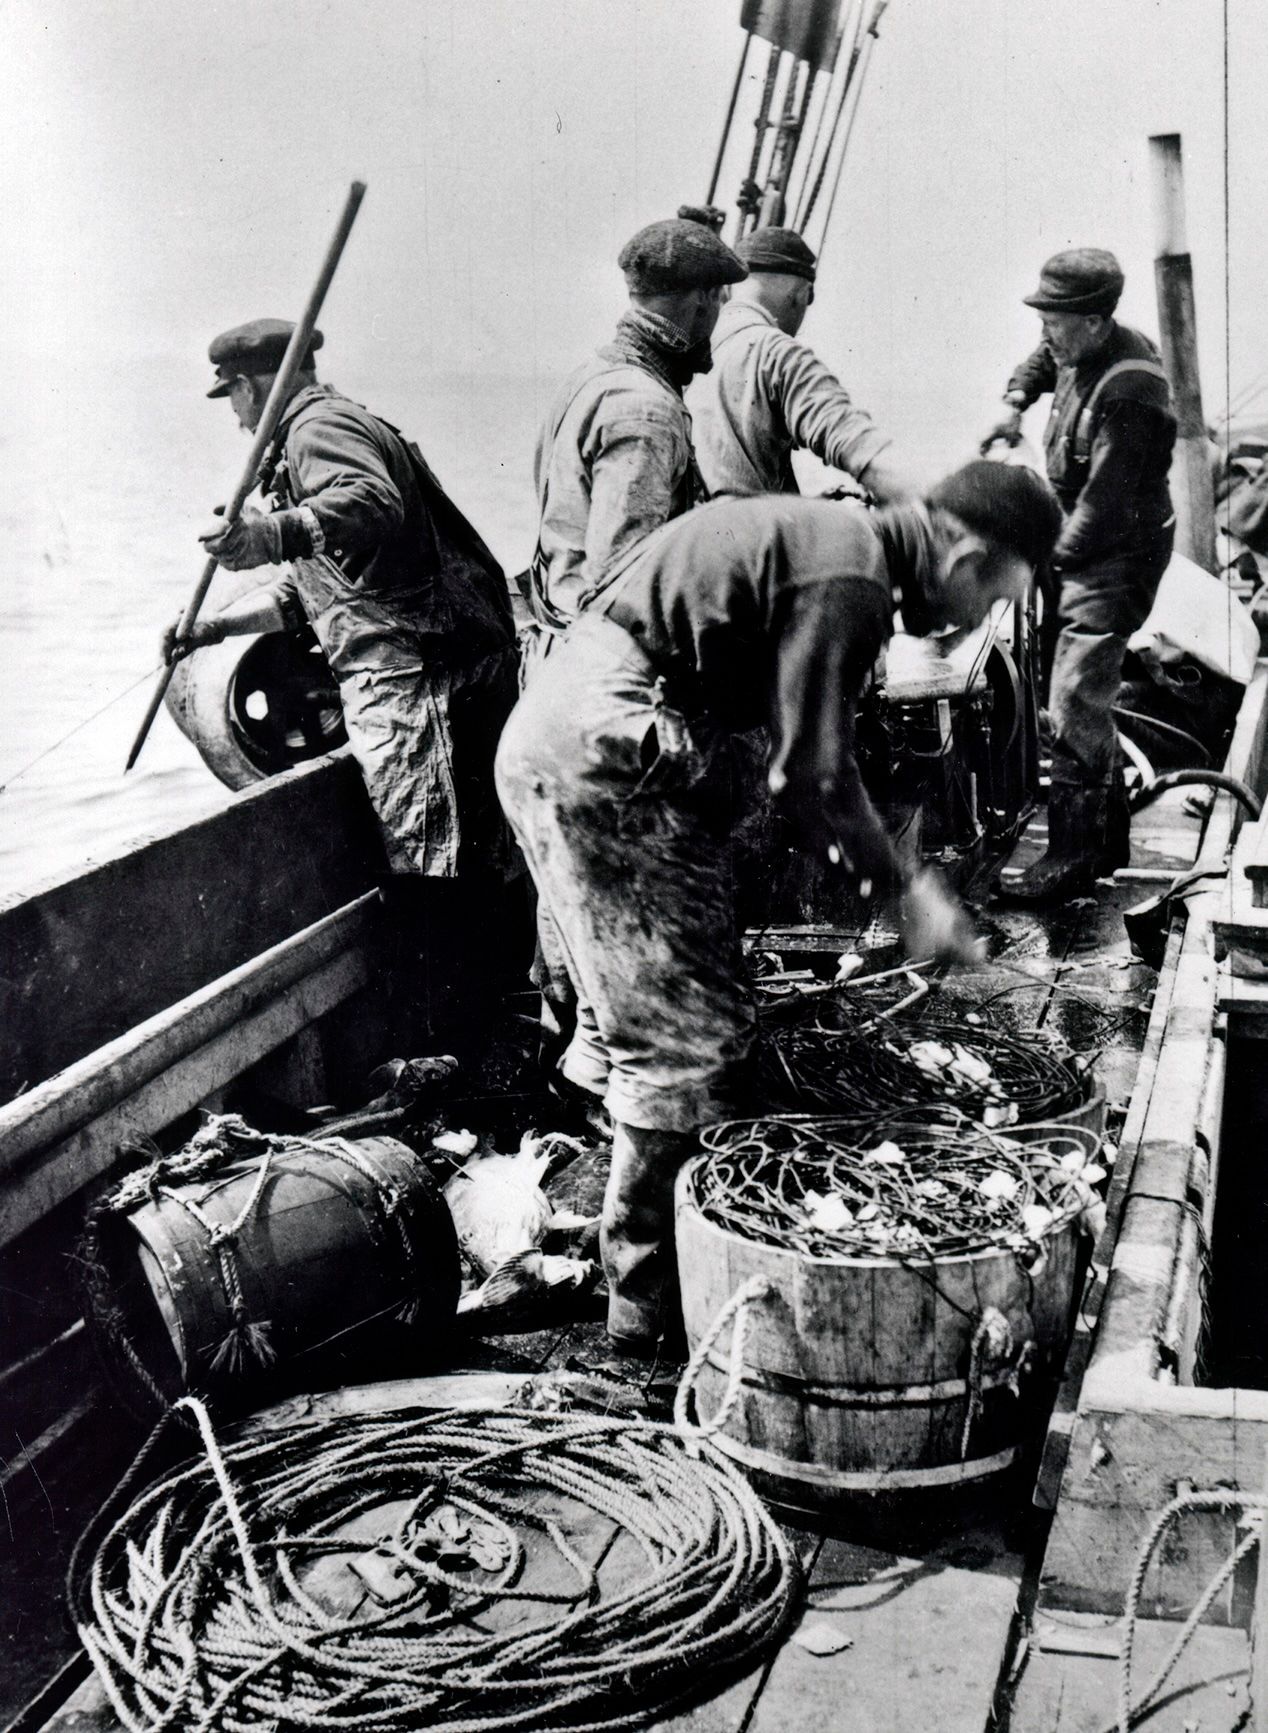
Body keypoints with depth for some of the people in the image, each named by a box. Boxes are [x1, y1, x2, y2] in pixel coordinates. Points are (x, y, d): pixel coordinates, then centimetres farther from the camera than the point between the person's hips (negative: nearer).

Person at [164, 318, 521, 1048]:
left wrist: (274, 535, -40)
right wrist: (214, 626, 30)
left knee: (424, 860, -10)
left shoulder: (319, 427, -4)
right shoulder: (333, 425, 30)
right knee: (470, 857, 14)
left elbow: (373, 503, -29)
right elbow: (308, 587, 33)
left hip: (414, 668, -11)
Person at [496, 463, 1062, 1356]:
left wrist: (880, 870, 20)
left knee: (635, 1014, 18)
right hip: (609, 753, -11)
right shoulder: (848, 578, -15)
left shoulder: (834, 537, 17)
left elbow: (806, 751, 21)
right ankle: (648, 1301, 7)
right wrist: (907, 890, -4)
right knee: (691, 1036, -3)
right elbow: (814, 775, -16)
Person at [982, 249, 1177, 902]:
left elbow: (1103, 508, -27)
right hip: (1078, 543, 10)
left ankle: (1073, 854, -5)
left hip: (1114, 559, -10)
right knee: (1087, 697, 16)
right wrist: (1016, 401, 10)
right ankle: (1110, 835, 28)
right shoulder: (1083, 350, 3)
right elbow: (1043, 359, 29)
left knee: (1074, 702, -13)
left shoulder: (1127, 394, -27)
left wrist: (1049, 561, -17)